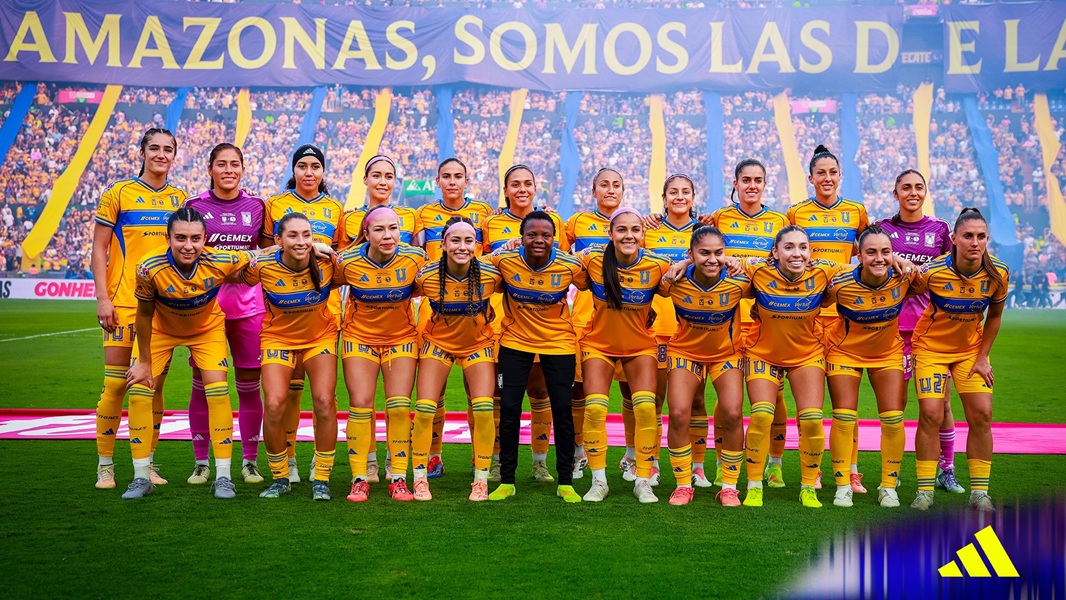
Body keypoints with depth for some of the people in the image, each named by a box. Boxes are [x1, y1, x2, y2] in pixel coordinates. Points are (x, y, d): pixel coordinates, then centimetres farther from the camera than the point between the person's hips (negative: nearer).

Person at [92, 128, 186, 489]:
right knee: (116, 384, -3)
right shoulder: (118, 194, 1)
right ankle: (105, 465, 9)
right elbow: (99, 249, 0)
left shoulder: (181, 198, 11)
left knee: (155, 385, 6)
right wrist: (102, 297, -8)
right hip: (124, 302, -3)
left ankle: (147, 463, 17)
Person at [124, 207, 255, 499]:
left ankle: (223, 477, 0)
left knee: (218, 391, -12)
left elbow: (253, 260, -9)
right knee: (139, 392, -7)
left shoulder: (220, 262, -33)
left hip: (207, 329, 0)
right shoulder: (150, 269, -33)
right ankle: (141, 477, 7)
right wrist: (144, 362, -10)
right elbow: (144, 314, -16)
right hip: (161, 330, 1)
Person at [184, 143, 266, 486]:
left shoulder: (256, 206, 8)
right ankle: (201, 463, 16)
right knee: (203, 385, 3)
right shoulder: (195, 206, 4)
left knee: (249, 385, 4)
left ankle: (250, 461, 16)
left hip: (248, 305, 1)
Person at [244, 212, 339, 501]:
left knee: (324, 401, -13)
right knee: (274, 405, -15)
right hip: (278, 338, 0)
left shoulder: (327, 263, -21)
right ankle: (280, 478, 9)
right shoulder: (263, 267, -22)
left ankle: (321, 480, 5)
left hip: (321, 337, 1)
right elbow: (240, 280, -1)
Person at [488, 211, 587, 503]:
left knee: (562, 408, -1)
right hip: (516, 340, 1)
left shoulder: (571, 266, -17)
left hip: (558, 342, 0)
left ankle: (565, 483, 13)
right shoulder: (504, 261, -17)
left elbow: (589, 287, 2)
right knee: (509, 407, -3)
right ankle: (506, 480, 12)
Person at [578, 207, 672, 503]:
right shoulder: (593, 260, -19)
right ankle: (599, 481, 6)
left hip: (640, 345, 0)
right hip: (599, 343, 0)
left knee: (646, 408, -14)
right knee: (594, 408, -13)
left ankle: (643, 481, 3)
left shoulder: (658, 266, -19)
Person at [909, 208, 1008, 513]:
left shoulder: (998, 274, -15)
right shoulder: (932, 272, -25)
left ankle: (979, 492, 9)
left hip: (971, 349, 3)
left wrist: (983, 357, -2)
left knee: (981, 415, -4)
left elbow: (994, 316, 0)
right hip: (931, 347, -3)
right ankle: (925, 491, -1)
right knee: (931, 415, -12)